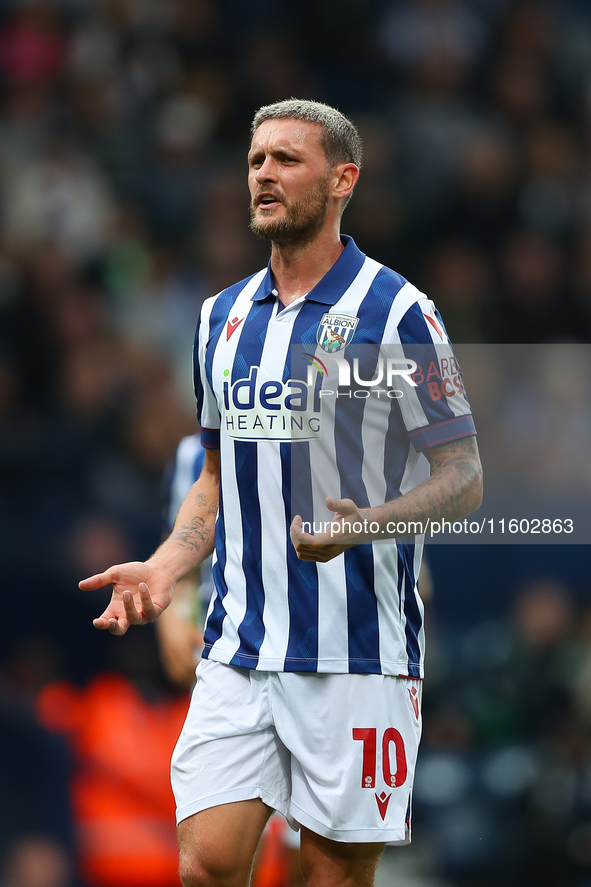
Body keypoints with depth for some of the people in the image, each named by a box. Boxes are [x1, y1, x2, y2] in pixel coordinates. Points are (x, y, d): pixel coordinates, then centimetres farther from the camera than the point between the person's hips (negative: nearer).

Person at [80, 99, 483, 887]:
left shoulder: (396, 312, -5)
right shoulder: (224, 316, 14)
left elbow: (463, 478, -5)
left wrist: (367, 522, -23)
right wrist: (164, 568, 6)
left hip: (356, 654, -5)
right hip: (237, 649, 5)